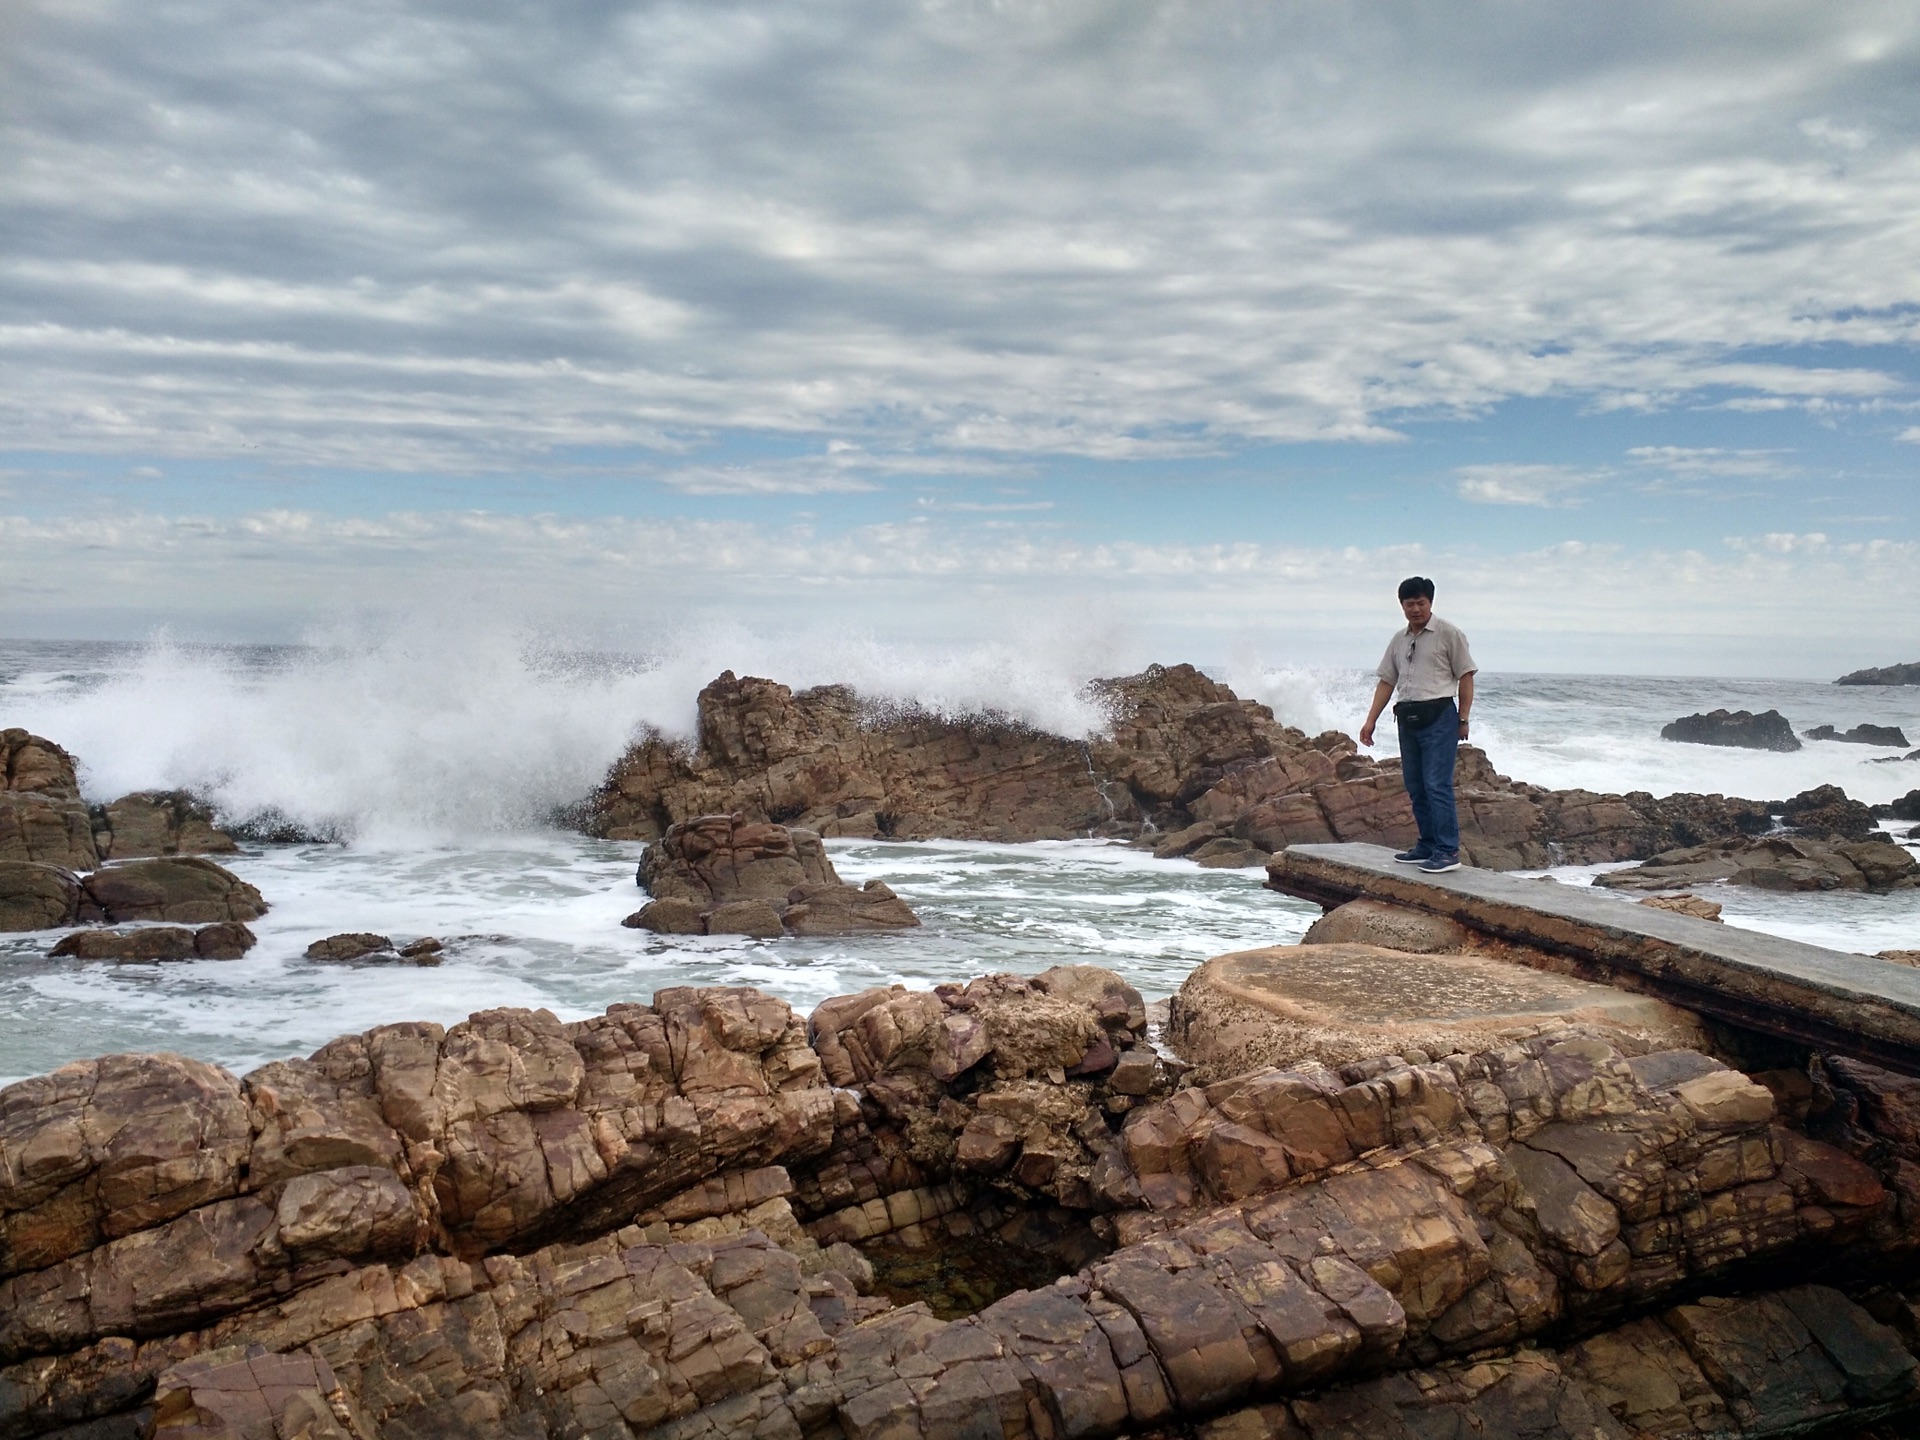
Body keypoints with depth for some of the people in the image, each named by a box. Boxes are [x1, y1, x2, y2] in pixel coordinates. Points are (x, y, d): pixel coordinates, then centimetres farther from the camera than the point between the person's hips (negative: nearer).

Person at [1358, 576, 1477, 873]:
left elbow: (1465, 676, -3)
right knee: (1415, 788, 10)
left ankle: (1448, 852, -10)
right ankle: (1427, 846, 19)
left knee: (1438, 785, -12)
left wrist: (1463, 718, -7)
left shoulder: (1449, 634, -2)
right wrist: (1371, 720, 10)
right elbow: (1386, 682, 16)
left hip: (1439, 716, -7)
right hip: (1407, 718, 7)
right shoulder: (1398, 641, 16)